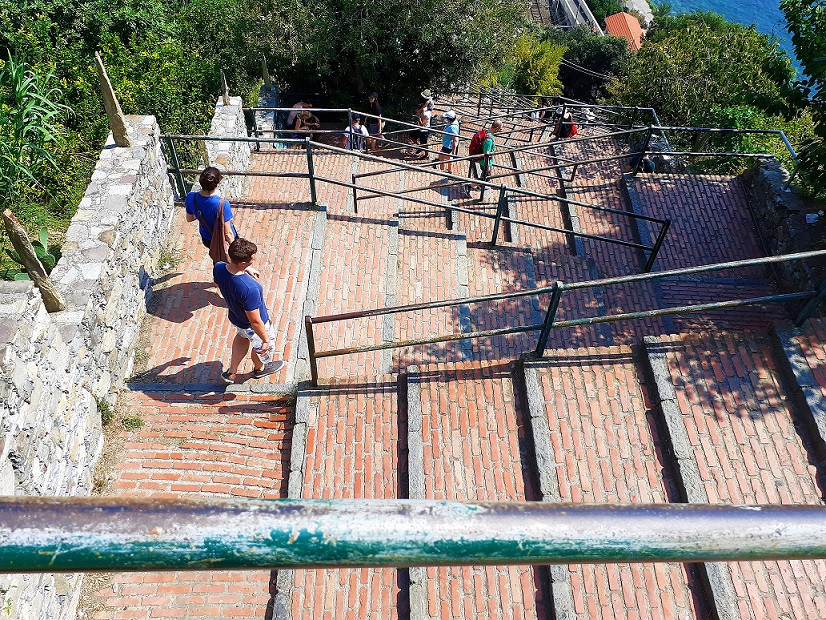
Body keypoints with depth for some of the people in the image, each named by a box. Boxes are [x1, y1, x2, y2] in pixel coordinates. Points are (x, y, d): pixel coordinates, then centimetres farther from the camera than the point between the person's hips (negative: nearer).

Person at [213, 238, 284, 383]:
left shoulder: (218, 268, -24)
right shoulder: (249, 288, -46)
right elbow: (255, 321, -34)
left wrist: (246, 269, -2)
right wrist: (266, 339, -19)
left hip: (234, 317, 6)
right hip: (252, 327, -6)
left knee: (242, 336, 38)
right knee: (261, 347, 28)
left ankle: (231, 372, 52)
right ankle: (259, 368, 61)